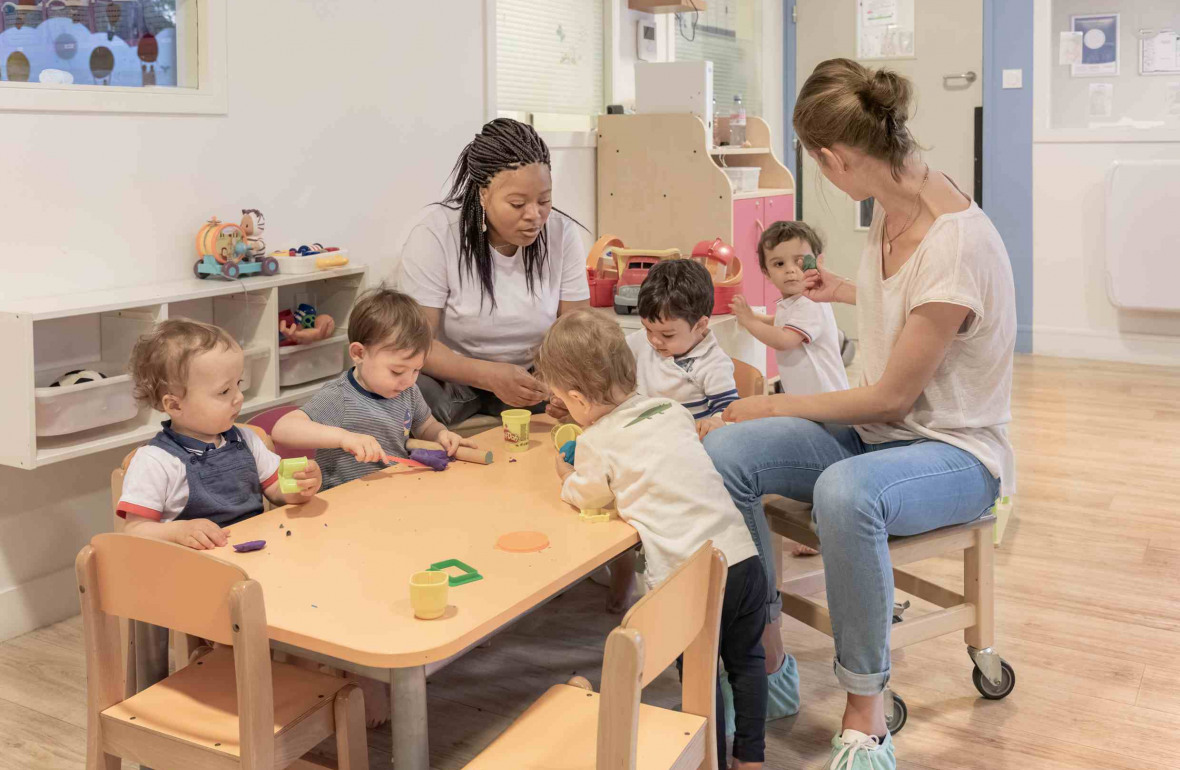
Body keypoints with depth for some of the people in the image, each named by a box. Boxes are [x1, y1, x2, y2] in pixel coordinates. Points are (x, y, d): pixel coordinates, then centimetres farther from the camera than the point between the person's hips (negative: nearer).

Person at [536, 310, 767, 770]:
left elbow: (586, 497, 11)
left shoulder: (596, 442, -5)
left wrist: (567, 476, 31)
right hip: (740, 554, 6)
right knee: (746, 660, 22)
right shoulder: (673, 410, 11)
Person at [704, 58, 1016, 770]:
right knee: (723, 455, -17)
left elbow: (892, 395, -19)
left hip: (954, 450, -7)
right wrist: (849, 291, 28)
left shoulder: (959, 244, -26)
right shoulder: (891, 209, -1)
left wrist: (775, 406, -11)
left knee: (844, 491, -41)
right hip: (874, 433, 8)